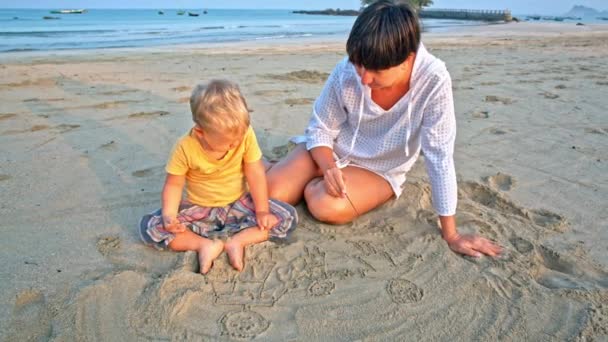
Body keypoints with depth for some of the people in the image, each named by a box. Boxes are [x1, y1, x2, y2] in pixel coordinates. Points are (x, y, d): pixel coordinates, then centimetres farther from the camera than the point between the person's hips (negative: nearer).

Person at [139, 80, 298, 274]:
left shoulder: (246, 134, -20)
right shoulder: (185, 148, -22)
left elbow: (256, 174, -13)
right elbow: (174, 184, -11)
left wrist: (262, 210, -16)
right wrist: (169, 215, -27)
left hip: (239, 203, 1)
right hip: (199, 209, -1)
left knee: (288, 217, -18)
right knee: (149, 227, -21)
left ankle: (236, 241, -24)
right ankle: (205, 245, -25)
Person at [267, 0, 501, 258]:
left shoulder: (434, 81, -29)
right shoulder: (346, 72, -23)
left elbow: (440, 156, -24)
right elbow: (320, 129, -9)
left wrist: (451, 234, -20)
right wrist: (329, 168, -30)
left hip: (379, 171, -1)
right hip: (331, 152, 2)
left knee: (325, 206, -28)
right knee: (269, 194, -15)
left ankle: (316, 186, 7)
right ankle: (317, 183, 17)